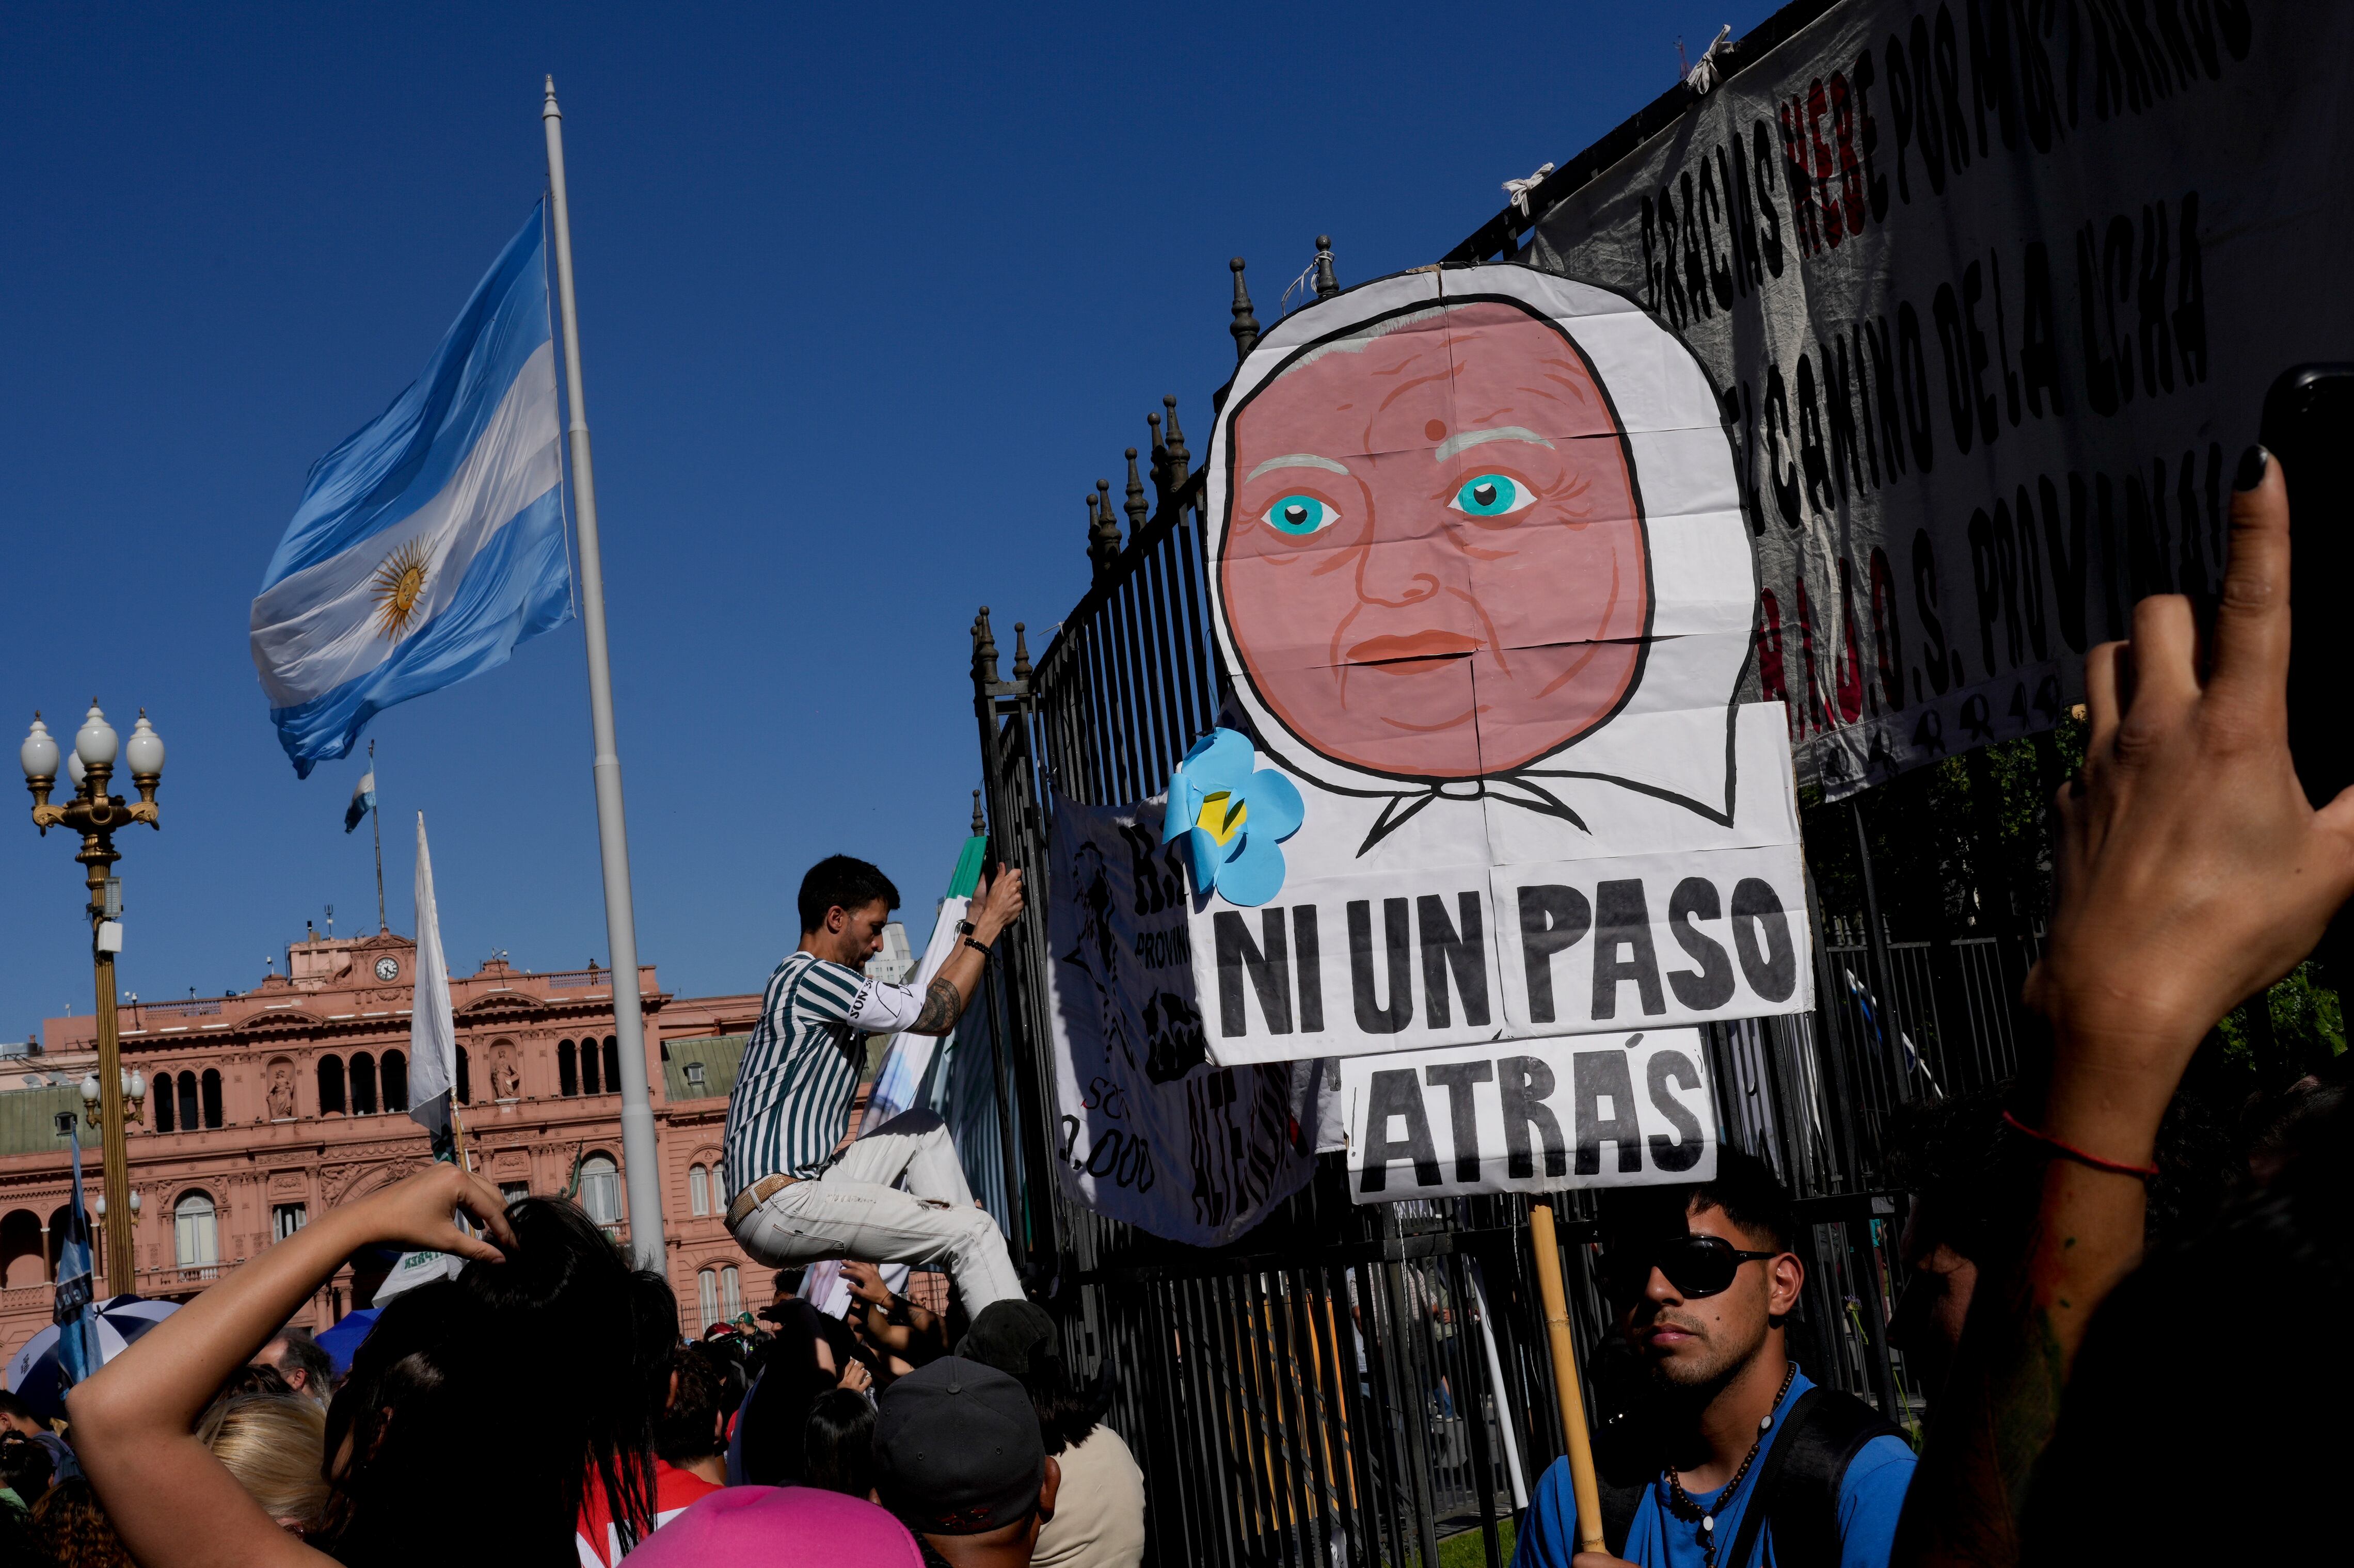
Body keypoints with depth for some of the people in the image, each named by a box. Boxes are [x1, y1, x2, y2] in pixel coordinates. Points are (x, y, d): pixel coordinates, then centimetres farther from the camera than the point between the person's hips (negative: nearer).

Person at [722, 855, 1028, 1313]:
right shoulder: (812, 977, -9)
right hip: (782, 1204, -11)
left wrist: (976, 923, 29)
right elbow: (938, 1016, -9)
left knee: (922, 1127, 24)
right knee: (973, 1231, -14)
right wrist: (991, 924, -1)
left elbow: (923, 1003, 29)